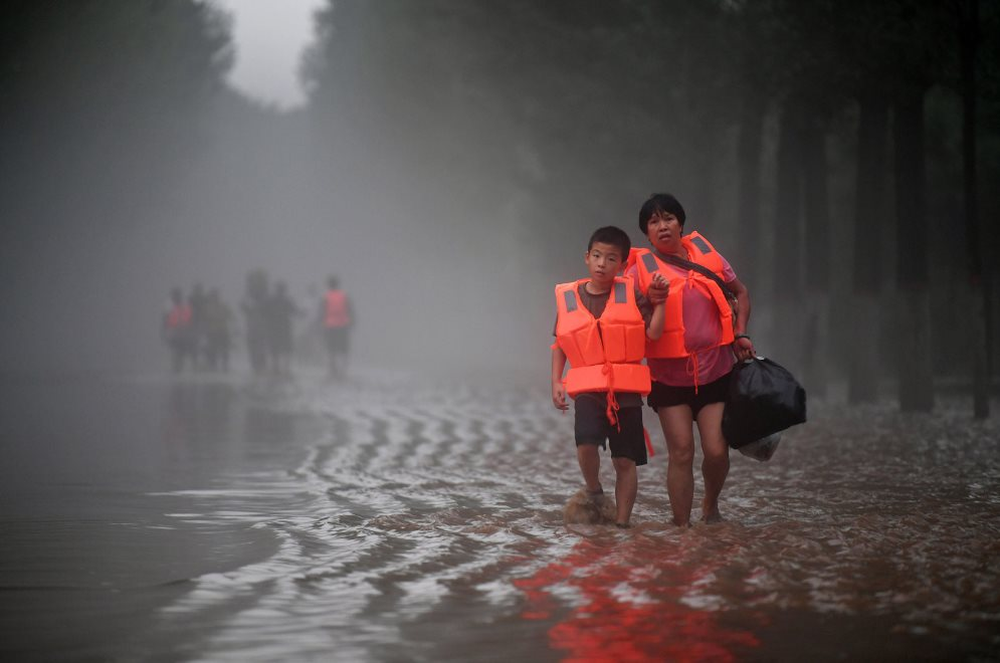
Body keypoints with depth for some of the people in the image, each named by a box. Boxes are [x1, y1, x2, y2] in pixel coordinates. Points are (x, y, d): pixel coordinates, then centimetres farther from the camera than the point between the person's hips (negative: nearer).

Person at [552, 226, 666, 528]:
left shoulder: (631, 294, 1)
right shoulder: (568, 297, 4)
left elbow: (653, 333, -5)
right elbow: (559, 344, 12)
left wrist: (660, 301, -15)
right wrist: (556, 382, 5)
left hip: (626, 389, 0)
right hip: (587, 388, 0)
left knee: (625, 461, 4)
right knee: (586, 443, -25)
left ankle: (621, 523, 16)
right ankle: (593, 491, 4)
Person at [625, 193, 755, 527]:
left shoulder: (707, 255, 4)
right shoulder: (641, 269, -5)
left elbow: (740, 293, 18)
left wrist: (740, 333, 6)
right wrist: (650, 301, -23)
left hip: (715, 371, 2)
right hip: (670, 376, -2)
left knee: (716, 451, -4)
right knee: (681, 452, -6)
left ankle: (710, 505, 25)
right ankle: (682, 525, 6)